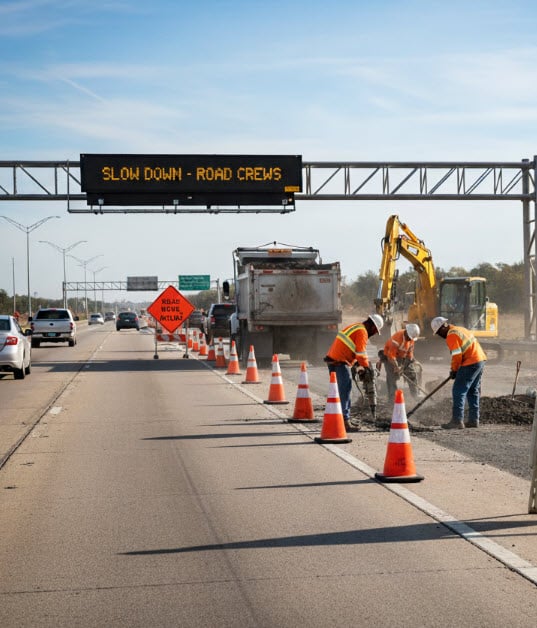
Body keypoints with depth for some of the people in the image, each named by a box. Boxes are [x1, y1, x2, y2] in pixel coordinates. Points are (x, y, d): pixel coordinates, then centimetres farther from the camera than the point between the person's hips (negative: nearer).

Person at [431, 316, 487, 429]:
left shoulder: (451, 336, -11)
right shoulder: (460, 329, 19)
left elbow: (457, 356, -16)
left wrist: (454, 370, -1)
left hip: (470, 364, -10)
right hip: (480, 360, 10)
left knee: (458, 392, -7)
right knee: (473, 391, 17)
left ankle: (457, 421, -11)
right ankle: (474, 420, 20)